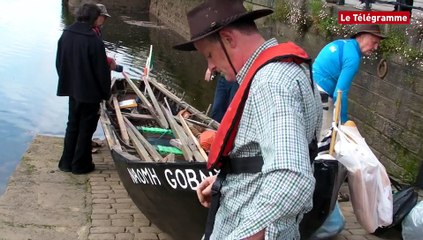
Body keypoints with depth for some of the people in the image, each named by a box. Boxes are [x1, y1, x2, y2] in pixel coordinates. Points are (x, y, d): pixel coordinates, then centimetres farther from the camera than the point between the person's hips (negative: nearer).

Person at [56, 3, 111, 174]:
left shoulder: (65, 35, 0)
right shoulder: (94, 41, -21)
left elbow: (59, 63, 9)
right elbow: (102, 70, -16)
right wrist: (106, 92, -3)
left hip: (71, 89, 6)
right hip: (89, 91, -6)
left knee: (72, 125, 19)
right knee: (86, 128, 7)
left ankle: (66, 162, 24)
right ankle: (80, 165, 16)